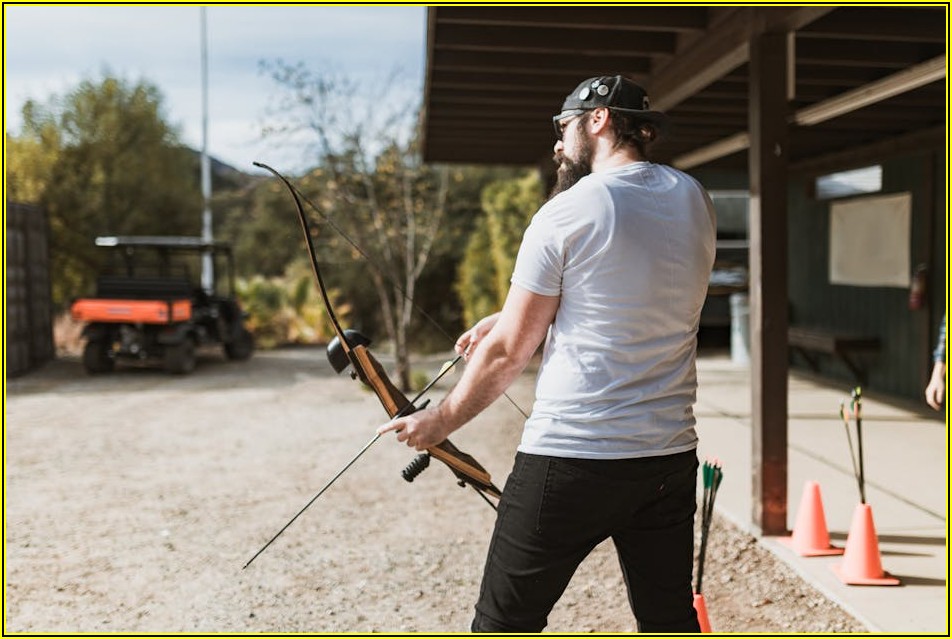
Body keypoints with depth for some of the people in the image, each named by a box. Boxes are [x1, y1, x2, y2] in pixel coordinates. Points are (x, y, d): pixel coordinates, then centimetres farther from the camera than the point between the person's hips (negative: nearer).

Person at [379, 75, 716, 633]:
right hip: (669, 458, 6)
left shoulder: (564, 215, -10)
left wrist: (440, 422, 9)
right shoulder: (694, 200, 8)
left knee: (506, 623, 8)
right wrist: (507, 319, 20)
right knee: (671, 620, 17)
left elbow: (509, 353, -6)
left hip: (569, 460, -6)